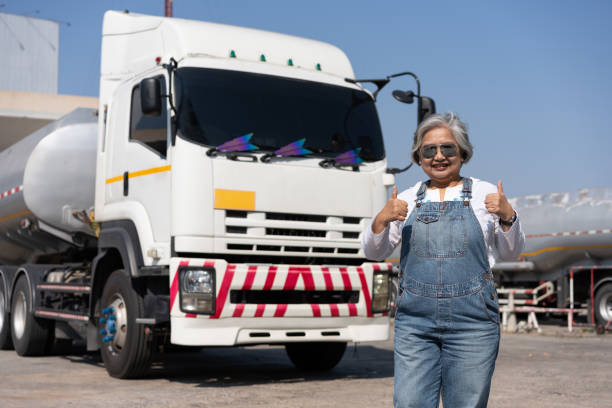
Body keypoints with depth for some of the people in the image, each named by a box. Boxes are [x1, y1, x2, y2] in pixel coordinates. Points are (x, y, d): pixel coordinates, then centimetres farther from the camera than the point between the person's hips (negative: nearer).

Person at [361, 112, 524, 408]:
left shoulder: (485, 194, 7)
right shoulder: (408, 200, 12)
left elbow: (509, 254, 8)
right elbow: (374, 253, 11)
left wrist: (507, 217, -10)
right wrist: (381, 220, -8)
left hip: (471, 322, -1)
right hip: (414, 324, 1)